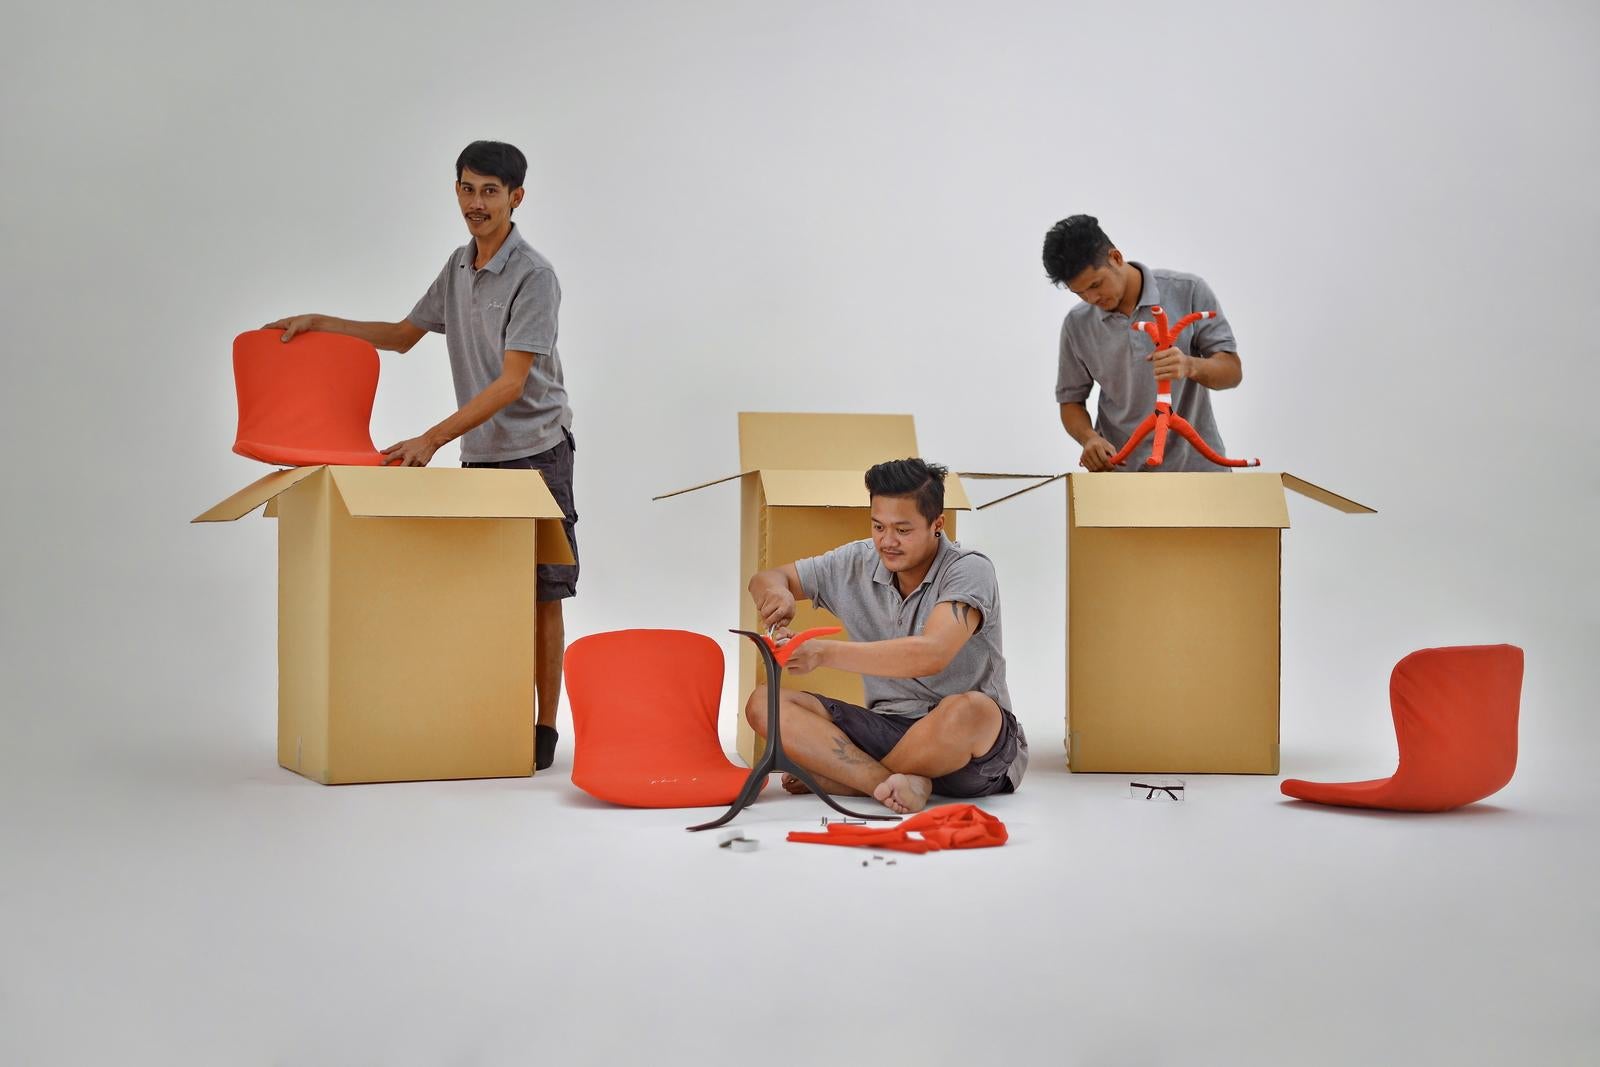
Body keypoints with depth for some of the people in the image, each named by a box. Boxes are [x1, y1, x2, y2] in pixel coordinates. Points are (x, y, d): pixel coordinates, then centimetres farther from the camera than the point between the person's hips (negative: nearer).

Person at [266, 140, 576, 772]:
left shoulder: (533, 277, -14)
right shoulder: (457, 268, 11)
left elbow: (511, 382, -20)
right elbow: (403, 336, 26)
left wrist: (431, 440, -25)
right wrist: (321, 323, 16)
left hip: (535, 453, -7)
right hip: (478, 455, 7)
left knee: (540, 596, -3)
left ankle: (544, 730, 1)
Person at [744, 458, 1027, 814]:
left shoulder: (969, 570, -14)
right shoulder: (857, 563, 3)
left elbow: (930, 655, -30)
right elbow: (765, 580, 13)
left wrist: (826, 652, -36)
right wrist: (776, 592, -14)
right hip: (887, 728, 5)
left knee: (967, 710, -41)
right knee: (765, 703, -13)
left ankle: (840, 776, -18)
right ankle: (895, 783, -30)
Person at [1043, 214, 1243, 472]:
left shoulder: (1188, 292, -4)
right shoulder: (1077, 325, 3)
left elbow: (1232, 371, -3)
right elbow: (1071, 400, 12)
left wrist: (1190, 366, -25)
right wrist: (1089, 438, -10)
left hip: (1194, 463, -2)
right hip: (1121, 468, 2)